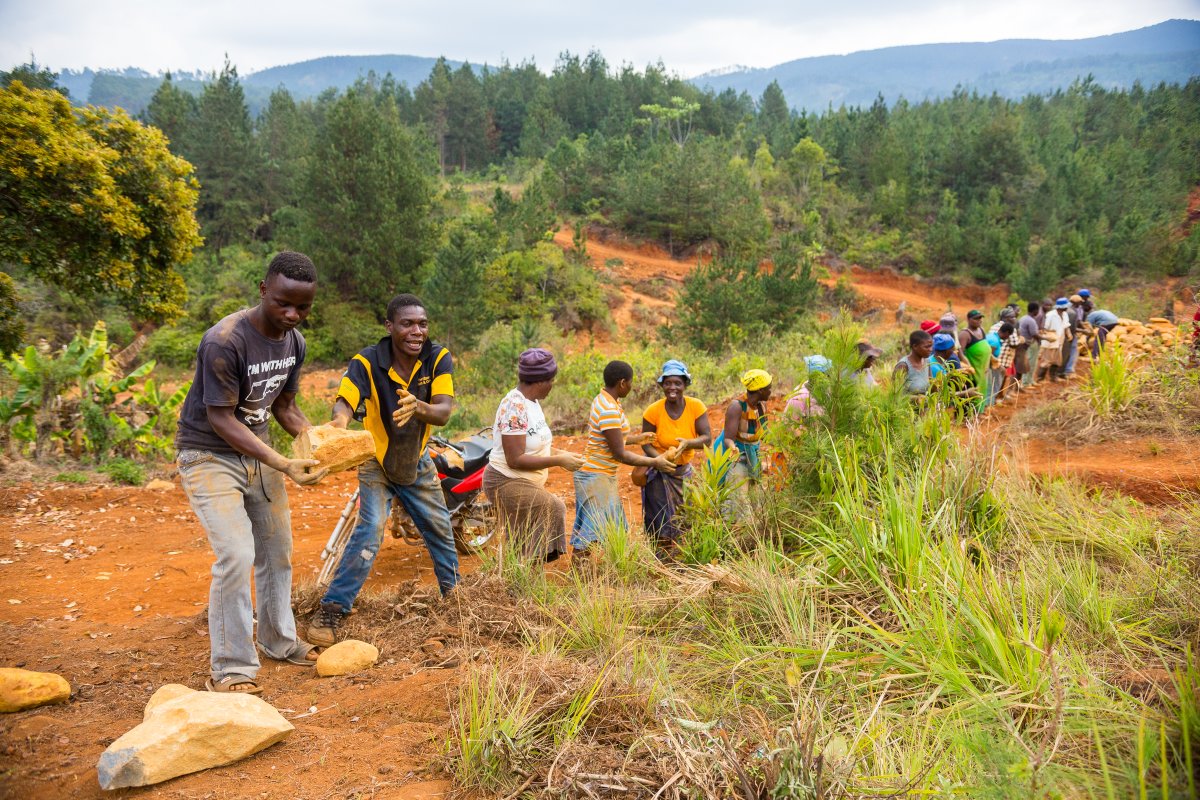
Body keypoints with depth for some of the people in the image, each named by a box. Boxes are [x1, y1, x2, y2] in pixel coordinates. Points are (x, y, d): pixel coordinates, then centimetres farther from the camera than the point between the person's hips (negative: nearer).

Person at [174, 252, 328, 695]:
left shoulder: (295, 341, -4)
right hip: (209, 455, -7)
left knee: (277, 553, 13)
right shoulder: (224, 341, -28)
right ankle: (230, 669, -2)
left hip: (257, 449, 7)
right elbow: (220, 418, -25)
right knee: (236, 556, -16)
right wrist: (283, 465, -33)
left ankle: (279, 640, 33)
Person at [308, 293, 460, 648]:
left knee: (440, 530, 15)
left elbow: (444, 412, -29)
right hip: (376, 462, -3)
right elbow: (344, 402, -40)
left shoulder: (438, 358, -19)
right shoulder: (366, 362, -25)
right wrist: (340, 420, -64)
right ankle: (332, 609, -14)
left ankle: (454, 592, 38)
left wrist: (419, 407, -52)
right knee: (370, 529, -20)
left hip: (417, 462, 4)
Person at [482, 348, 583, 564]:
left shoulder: (532, 401, 7)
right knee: (553, 510, -22)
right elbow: (515, 460, -26)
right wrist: (558, 461, -24)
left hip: (526, 482, 10)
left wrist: (561, 453, 0)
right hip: (508, 483, -10)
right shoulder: (515, 407, -23)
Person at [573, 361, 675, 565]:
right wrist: (654, 462, -12)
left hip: (602, 476, 10)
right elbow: (620, 454, -21)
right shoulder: (609, 411, -24)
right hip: (595, 477, -10)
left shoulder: (604, 400, 7)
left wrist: (636, 439, 26)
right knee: (588, 534, -4)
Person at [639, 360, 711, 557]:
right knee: (662, 519, -1)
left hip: (684, 470, 3)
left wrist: (688, 443, -35)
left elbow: (707, 438, -15)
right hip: (659, 472, -3)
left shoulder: (696, 407, -14)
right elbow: (645, 443, -9)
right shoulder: (653, 411, -18)